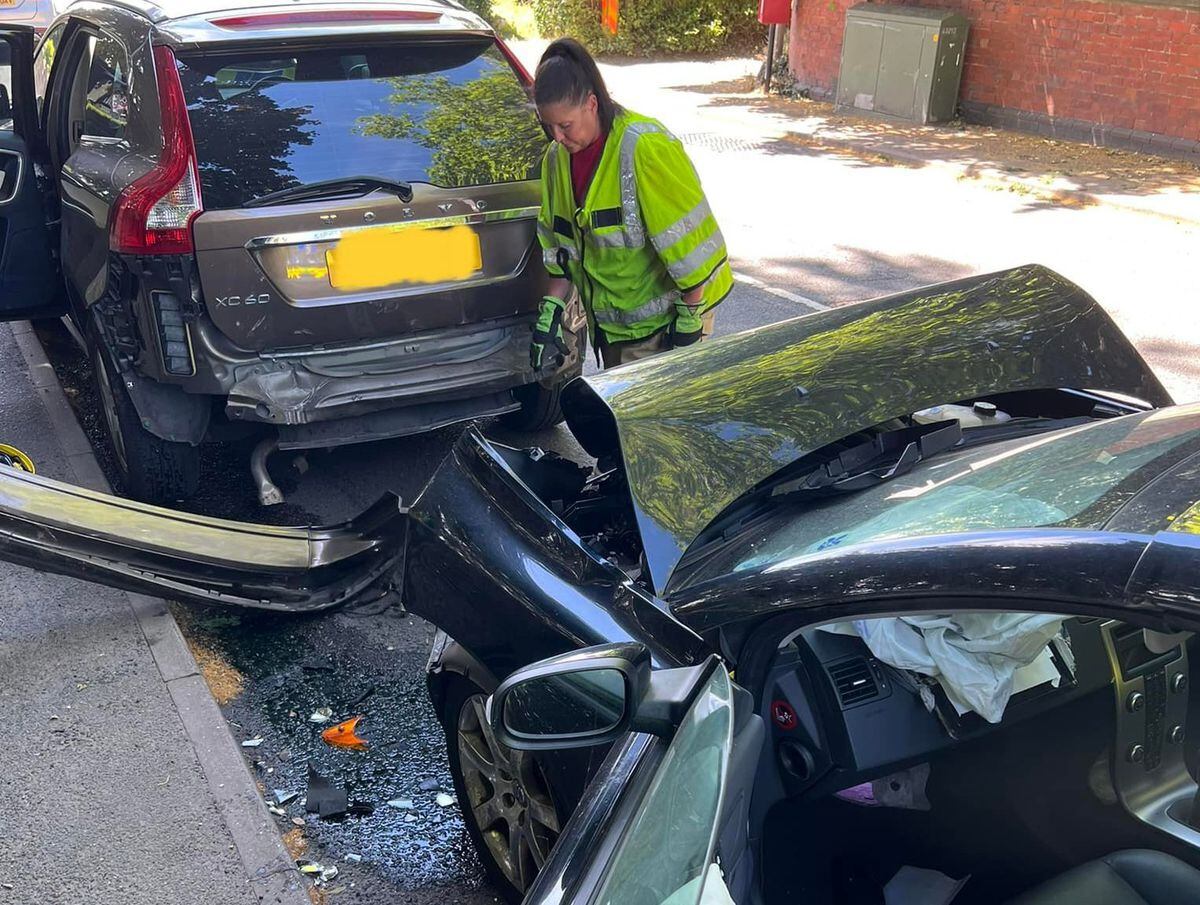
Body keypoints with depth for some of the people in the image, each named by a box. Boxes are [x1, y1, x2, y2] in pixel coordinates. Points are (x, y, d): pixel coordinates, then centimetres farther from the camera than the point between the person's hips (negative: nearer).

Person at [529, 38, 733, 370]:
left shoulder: (645, 147, -23)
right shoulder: (557, 157, 2)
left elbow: (691, 239, -21)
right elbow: (559, 246, 11)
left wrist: (690, 320, -17)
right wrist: (550, 314, 3)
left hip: (665, 321, -7)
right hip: (612, 324, 8)